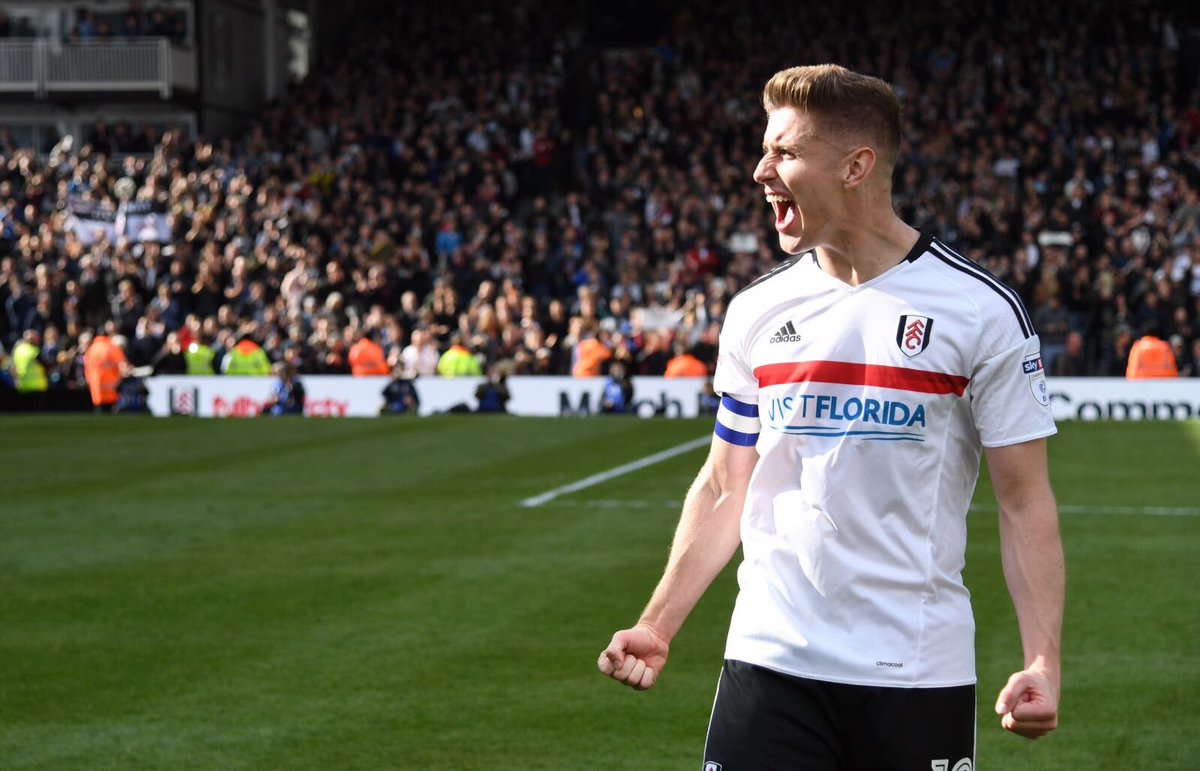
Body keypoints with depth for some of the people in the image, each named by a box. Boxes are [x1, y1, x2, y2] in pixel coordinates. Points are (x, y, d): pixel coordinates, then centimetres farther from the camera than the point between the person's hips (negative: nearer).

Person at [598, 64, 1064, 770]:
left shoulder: (982, 309, -5)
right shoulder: (755, 311, 7)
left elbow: (1025, 501, -5)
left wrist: (1043, 664, -14)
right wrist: (657, 627, 5)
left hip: (920, 676, -3)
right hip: (769, 658, 3)